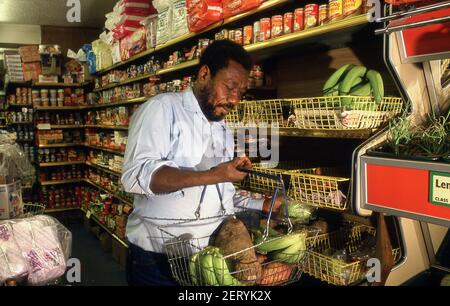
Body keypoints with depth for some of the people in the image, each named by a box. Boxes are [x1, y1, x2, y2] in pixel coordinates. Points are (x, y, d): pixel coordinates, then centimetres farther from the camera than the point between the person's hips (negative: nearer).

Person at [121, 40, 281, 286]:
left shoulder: (224, 131, 15)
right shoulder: (162, 109, -7)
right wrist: (211, 175, -27)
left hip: (212, 255, 7)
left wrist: (261, 205, 5)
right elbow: (136, 176, -22)